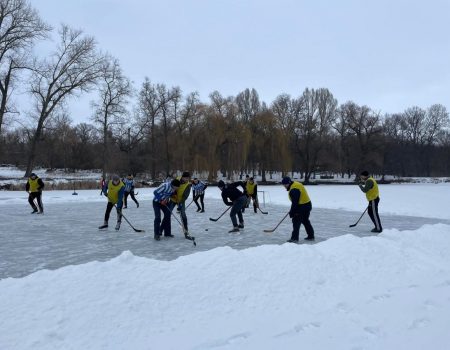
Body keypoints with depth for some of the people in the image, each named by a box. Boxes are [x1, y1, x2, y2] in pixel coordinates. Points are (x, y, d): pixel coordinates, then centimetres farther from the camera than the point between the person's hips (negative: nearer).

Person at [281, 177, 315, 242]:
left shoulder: (293, 190, -24)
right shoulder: (296, 184, 9)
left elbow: (294, 203, -24)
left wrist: (291, 213, -17)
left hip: (302, 207, -11)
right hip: (307, 205, 11)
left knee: (296, 222, -8)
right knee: (305, 221, 22)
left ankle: (295, 238, -9)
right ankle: (311, 236, 32)